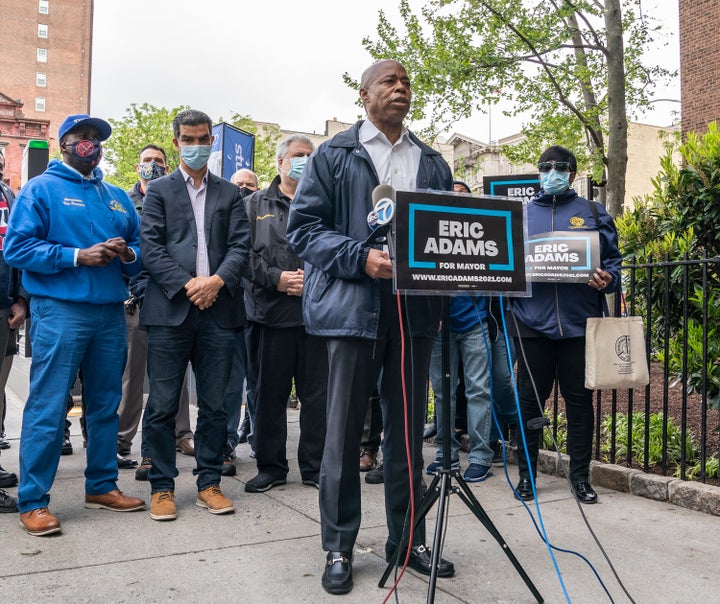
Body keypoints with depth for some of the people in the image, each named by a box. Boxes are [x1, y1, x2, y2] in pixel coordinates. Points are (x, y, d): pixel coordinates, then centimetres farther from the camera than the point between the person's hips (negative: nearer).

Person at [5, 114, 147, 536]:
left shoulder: (118, 197, 19)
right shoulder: (41, 189, 3)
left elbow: (140, 251, 19)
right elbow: (17, 248, -7)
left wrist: (128, 255, -4)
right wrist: (78, 256, -15)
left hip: (111, 312, 6)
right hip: (59, 311, -5)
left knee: (105, 405, 11)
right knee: (48, 409, -5)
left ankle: (102, 485, 23)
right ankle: (33, 501, 4)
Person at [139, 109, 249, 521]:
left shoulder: (230, 193, 16)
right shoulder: (159, 191, 11)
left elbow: (240, 246, 6)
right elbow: (151, 247, 0)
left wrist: (217, 280, -12)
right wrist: (187, 286, -12)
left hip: (219, 310, 2)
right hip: (169, 310, -1)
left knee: (215, 405, 6)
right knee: (162, 405, 1)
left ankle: (210, 483, 17)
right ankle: (162, 487, 13)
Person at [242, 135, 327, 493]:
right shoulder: (255, 205, 12)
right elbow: (245, 254, 2)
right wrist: (276, 279, -11)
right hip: (270, 312, 0)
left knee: (318, 393, 4)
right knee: (269, 394, 6)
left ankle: (315, 467, 17)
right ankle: (270, 466, 20)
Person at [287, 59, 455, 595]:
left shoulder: (432, 162, 17)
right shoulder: (334, 156, 4)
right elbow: (304, 227, -2)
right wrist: (361, 258, -17)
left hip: (415, 308, 4)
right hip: (354, 306, -4)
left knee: (408, 428, 11)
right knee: (345, 430, 2)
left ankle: (407, 537, 25)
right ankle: (339, 547, 16)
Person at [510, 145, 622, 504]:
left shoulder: (593, 214, 10)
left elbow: (612, 260, 8)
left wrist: (607, 280, -13)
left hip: (579, 322, 0)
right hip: (533, 322, 1)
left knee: (579, 399, 6)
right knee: (530, 399, 6)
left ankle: (580, 476, 18)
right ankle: (526, 473, 19)